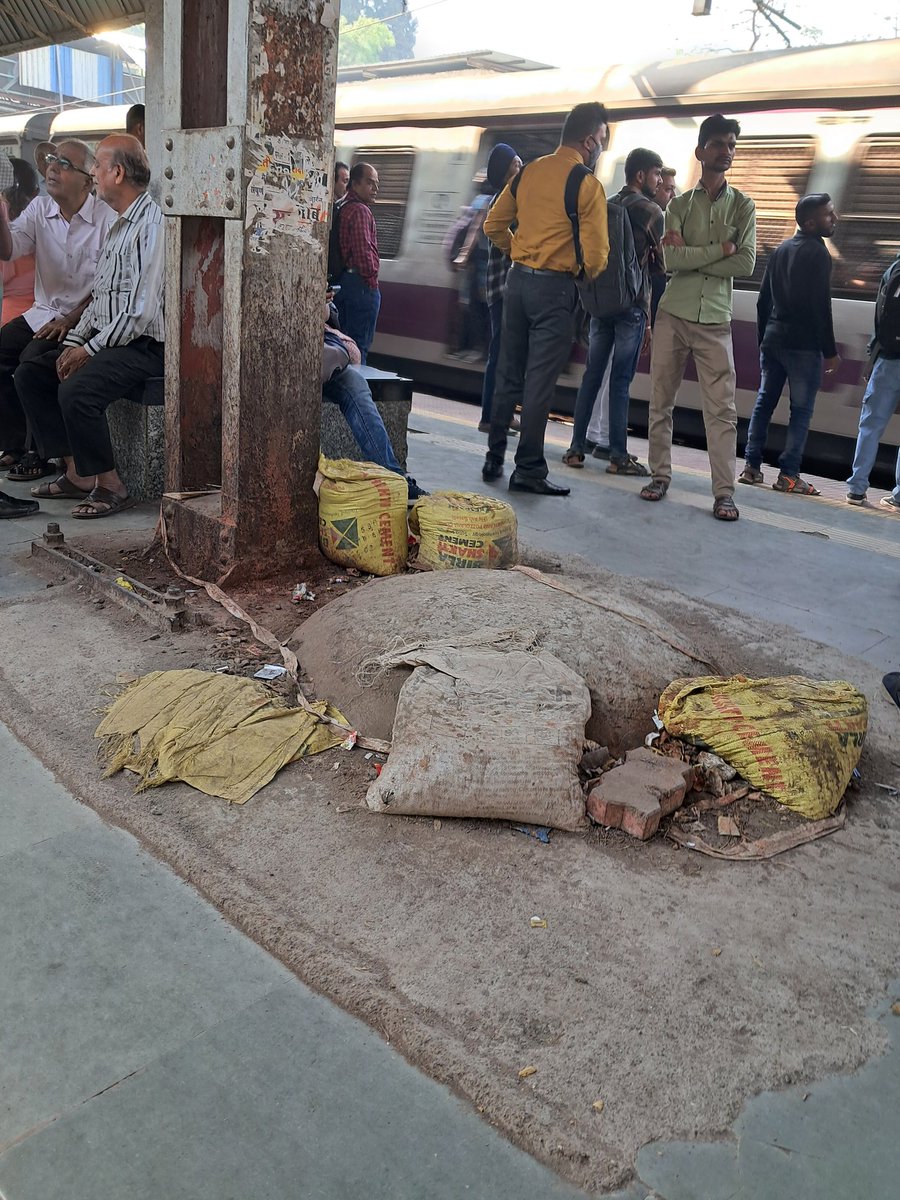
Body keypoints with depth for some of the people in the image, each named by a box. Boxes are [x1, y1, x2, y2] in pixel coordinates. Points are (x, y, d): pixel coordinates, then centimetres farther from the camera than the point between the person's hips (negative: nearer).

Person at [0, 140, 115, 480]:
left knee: (33, 360, -26)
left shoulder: (106, 219, -10)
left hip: (84, 318, -6)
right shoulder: (40, 208, 7)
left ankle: (40, 452, -10)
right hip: (42, 312, 6)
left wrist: (70, 321, -17)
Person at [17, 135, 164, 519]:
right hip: (106, 338, 10)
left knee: (76, 390, -30)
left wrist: (90, 350, -16)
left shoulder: (151, 225, -15)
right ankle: (77, 474, 3)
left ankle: (110, 486, -12)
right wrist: (74, 341, 6)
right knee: (29, 374, 4)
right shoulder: (119, 225, 18)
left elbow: (141, 310, -21)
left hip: (142, 345, -10)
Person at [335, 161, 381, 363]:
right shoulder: (360, 210, -14)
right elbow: (364, 250, -20)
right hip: (361, 283, -10)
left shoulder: (343, 208, 16)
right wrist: (372, 280, -10)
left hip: (343, 280, 10)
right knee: (359, 344, -6)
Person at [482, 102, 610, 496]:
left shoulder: (528, 172, 8)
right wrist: (588, 272, 8)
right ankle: (528, 470, 5)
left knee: (509, 374, 13)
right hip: (555, 286, -6)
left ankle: (494, 458, 21)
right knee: (540, 382, -1)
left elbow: (494, 225, 12)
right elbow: (595, 255, -13)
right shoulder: (587, 184, -10)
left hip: (518, 278, 6)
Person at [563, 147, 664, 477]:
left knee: (592, 375, 8)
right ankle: (618, 456, 0)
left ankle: (576, 448, 9)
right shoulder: (651, 211, -4)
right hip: (631, 304, -6)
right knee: (621, 380, -4)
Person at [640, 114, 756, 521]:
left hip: (715, 321, -1)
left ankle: (724, 492, -4)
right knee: (661, 402, 5)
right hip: (673, 316, 1)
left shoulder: (742, 205, 8)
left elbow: (746, 263, -6)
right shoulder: (679, 205, 7)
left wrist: (689, 256, -8)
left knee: (722, 409, -5)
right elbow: (671, 260, -8)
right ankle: (660, 475, 17)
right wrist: (721, 248, -9)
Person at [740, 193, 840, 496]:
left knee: (764, 402, 10)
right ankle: (789, 475, -4)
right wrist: (830, 352, -10)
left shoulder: (780, 250, 14)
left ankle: (752, 466, 9)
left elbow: (764, 301, 16)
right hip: (803, 345, -7)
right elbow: (820, 306, -14)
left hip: (773, 340, 7)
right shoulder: (817, 253, -9)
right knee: (801, 409, -3)